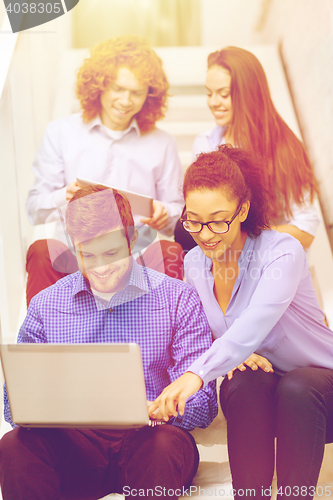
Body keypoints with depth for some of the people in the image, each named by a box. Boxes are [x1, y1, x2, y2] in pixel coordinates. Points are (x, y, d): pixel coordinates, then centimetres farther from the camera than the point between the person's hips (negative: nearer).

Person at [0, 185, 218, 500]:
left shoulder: (179, 299, 4)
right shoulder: (45, 306, 11)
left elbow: (201, 403, -3)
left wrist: (154, 411, -26)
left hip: (147, 441, -1)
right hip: (73, 445, 2)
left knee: (166, 444, -36)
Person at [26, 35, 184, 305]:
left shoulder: (162, 144, 15)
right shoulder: (61, 133, 11)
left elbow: (179, 218, 13)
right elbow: (35, 210, 6)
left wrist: (165, 216, -12)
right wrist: (63, 196, -16)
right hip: (72, 259, -1)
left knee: (173, 253, -30)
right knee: (41, 251, -32)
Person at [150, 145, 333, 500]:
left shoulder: (281, 252, -21)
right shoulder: (194, 263, -2)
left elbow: (256, 324, -40)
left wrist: (197, 373, -56)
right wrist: (232, 355, -16)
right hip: (254, 398, 4)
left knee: (296, 388, -37)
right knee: (245, 382, -31)